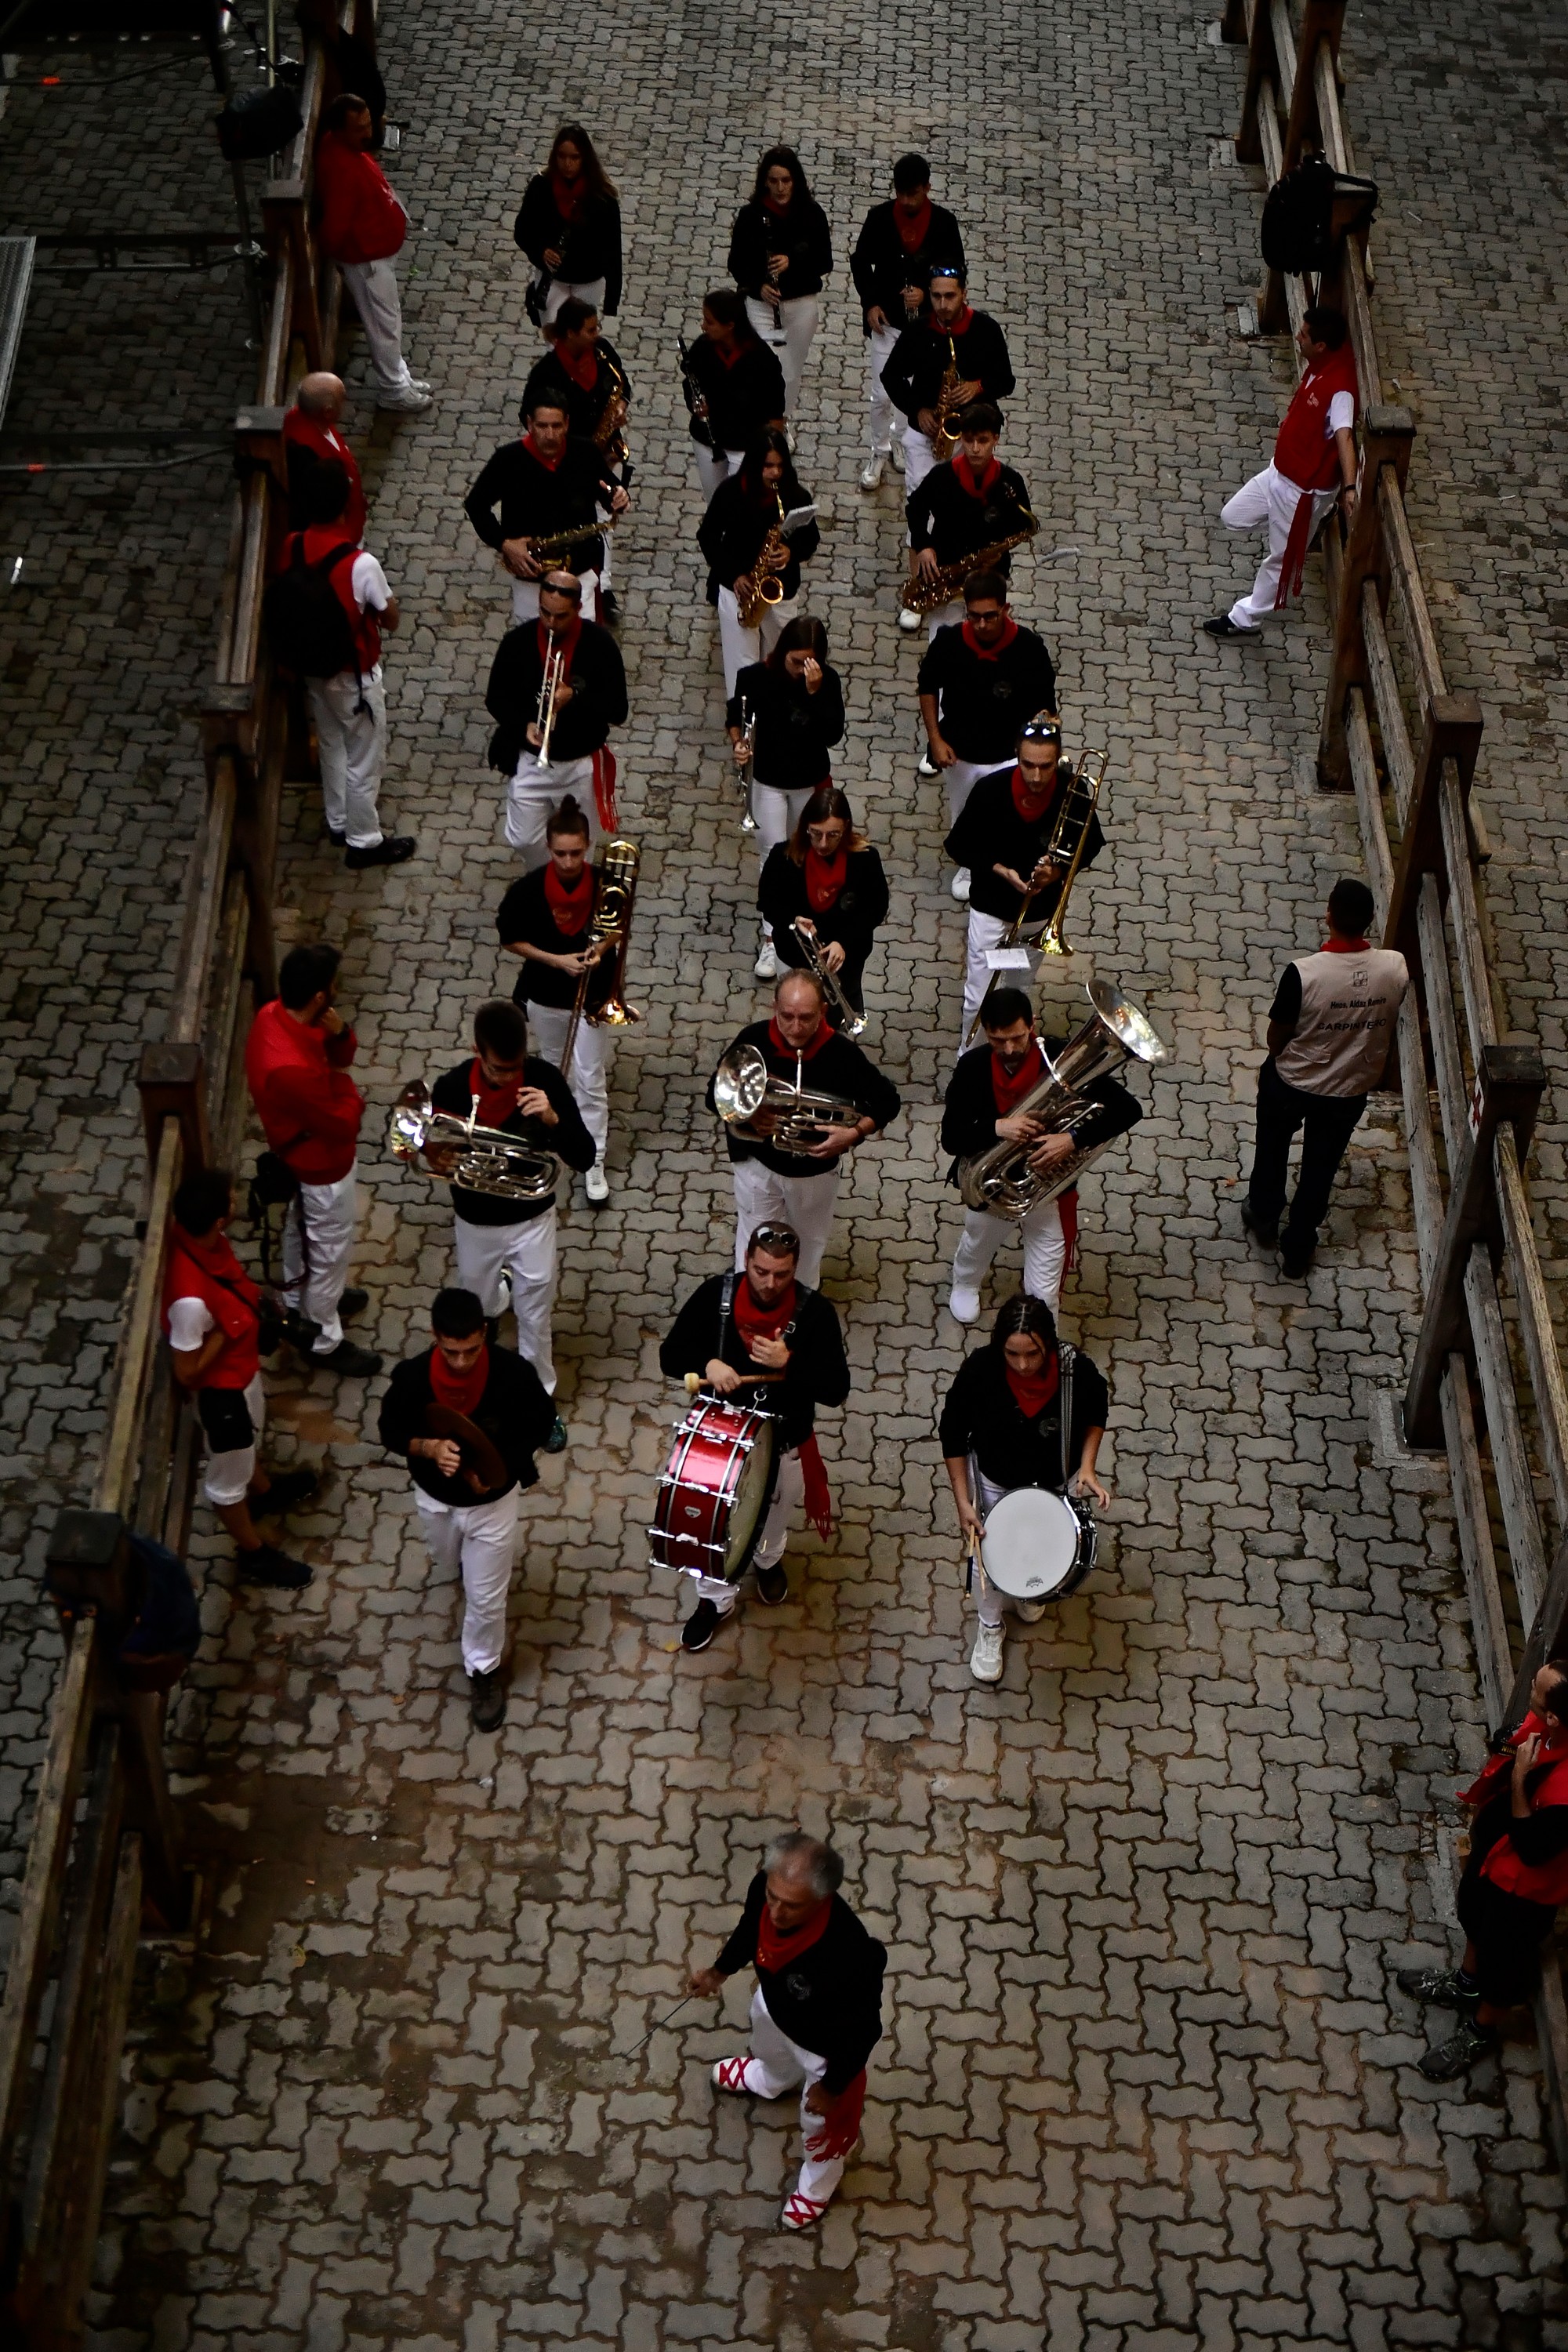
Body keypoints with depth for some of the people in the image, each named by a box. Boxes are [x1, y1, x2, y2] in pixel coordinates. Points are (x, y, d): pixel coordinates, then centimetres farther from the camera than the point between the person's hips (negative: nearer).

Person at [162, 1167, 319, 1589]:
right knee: (229, 1474, 21)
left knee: (249, 1438, 36)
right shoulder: (191, 1297, -45)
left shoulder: (199, 1236, -21)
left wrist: (251, 1297, -10)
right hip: (220, 1387, -7)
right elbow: (187, 1372, -30)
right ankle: (253, 1555, 45)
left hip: (243, 1366, 7)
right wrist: (228, 1329, -28)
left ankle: (264, 1490, 66)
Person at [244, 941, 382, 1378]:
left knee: (300, 1232, 31)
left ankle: (300, 1304, 56)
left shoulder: (275, 1014, -16)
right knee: (330, 1253, 15)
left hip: (296, 1154, 9)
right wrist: (347, 1089, -13)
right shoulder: (293, 1068, -44)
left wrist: (340, 1033, -23)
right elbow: (343, 1125, -29)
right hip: (322, 1166, -9)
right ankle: (325, 1342, 36)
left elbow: (341, 1056, -2)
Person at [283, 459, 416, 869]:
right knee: (364, 760, 13)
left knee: (331, 747, 28)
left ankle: (338, 822, 46)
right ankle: (364, 842, 29)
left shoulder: (292, 548, -14)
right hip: (355, 677, -7)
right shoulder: (361, 564, -32)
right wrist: (388, 600, 2)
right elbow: (391, 620, -17)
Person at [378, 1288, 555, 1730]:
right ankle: (472, 1565, 69)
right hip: (435, 1498, 2)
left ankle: (483, 1670, 40)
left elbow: (542, 1422, -11)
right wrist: (428, 1448, -31)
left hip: (493, 1501, -2)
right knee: (451, 1567, 32)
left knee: (486, 1597, 13)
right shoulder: (411, 1375, -28)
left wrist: (503, 1465, -24)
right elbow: (391, 1431, -10)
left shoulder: (514, 1373, -30)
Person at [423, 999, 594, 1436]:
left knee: (535, 1321, 10)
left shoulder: (545, 1079, -22)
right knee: (476, 1308, 26)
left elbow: (583, 1158, -20)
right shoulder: (452, 1088, -21)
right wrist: (436, 1157, -29)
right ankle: (494, 1302, 62)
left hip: (533, 1219, -1)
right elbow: (434, 1146, -4)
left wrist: (553, 1120, -39)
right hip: (476, 1222, 1)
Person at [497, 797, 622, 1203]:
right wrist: (556, 960, -19)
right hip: (545, 994, 1)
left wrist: (600, 951, -22)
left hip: (592, 994, -1)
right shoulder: (529, 889, -19)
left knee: (591, 1080, 3)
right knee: (557, 1067, 23)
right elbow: (510, 941, -8)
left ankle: (594, 1162, 13)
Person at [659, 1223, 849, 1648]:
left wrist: (789, 1364, -39)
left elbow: (836, 1389, -22)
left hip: (784, 1445, 0)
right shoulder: (715, 1294, -19)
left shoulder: (815, 1311, -23)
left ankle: (768, 1560, 63)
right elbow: (671, 1355, -12)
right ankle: (714, 1599, 45)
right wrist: (707, 1364, -34)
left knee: (774, 1517, 28)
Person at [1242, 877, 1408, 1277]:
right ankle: (1296, 1251, 41)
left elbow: (1276, 1038, -18)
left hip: (1291, 1082, -2)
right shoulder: (1396, 968, -23)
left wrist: (1284, 1056, 5)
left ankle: (1264, 1217, 52)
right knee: (1320, 1168, 24)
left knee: (1272, 1148, 29)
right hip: (1350, 1090, 2)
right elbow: (1391, 1026, -3)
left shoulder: (1304, 973, -33)